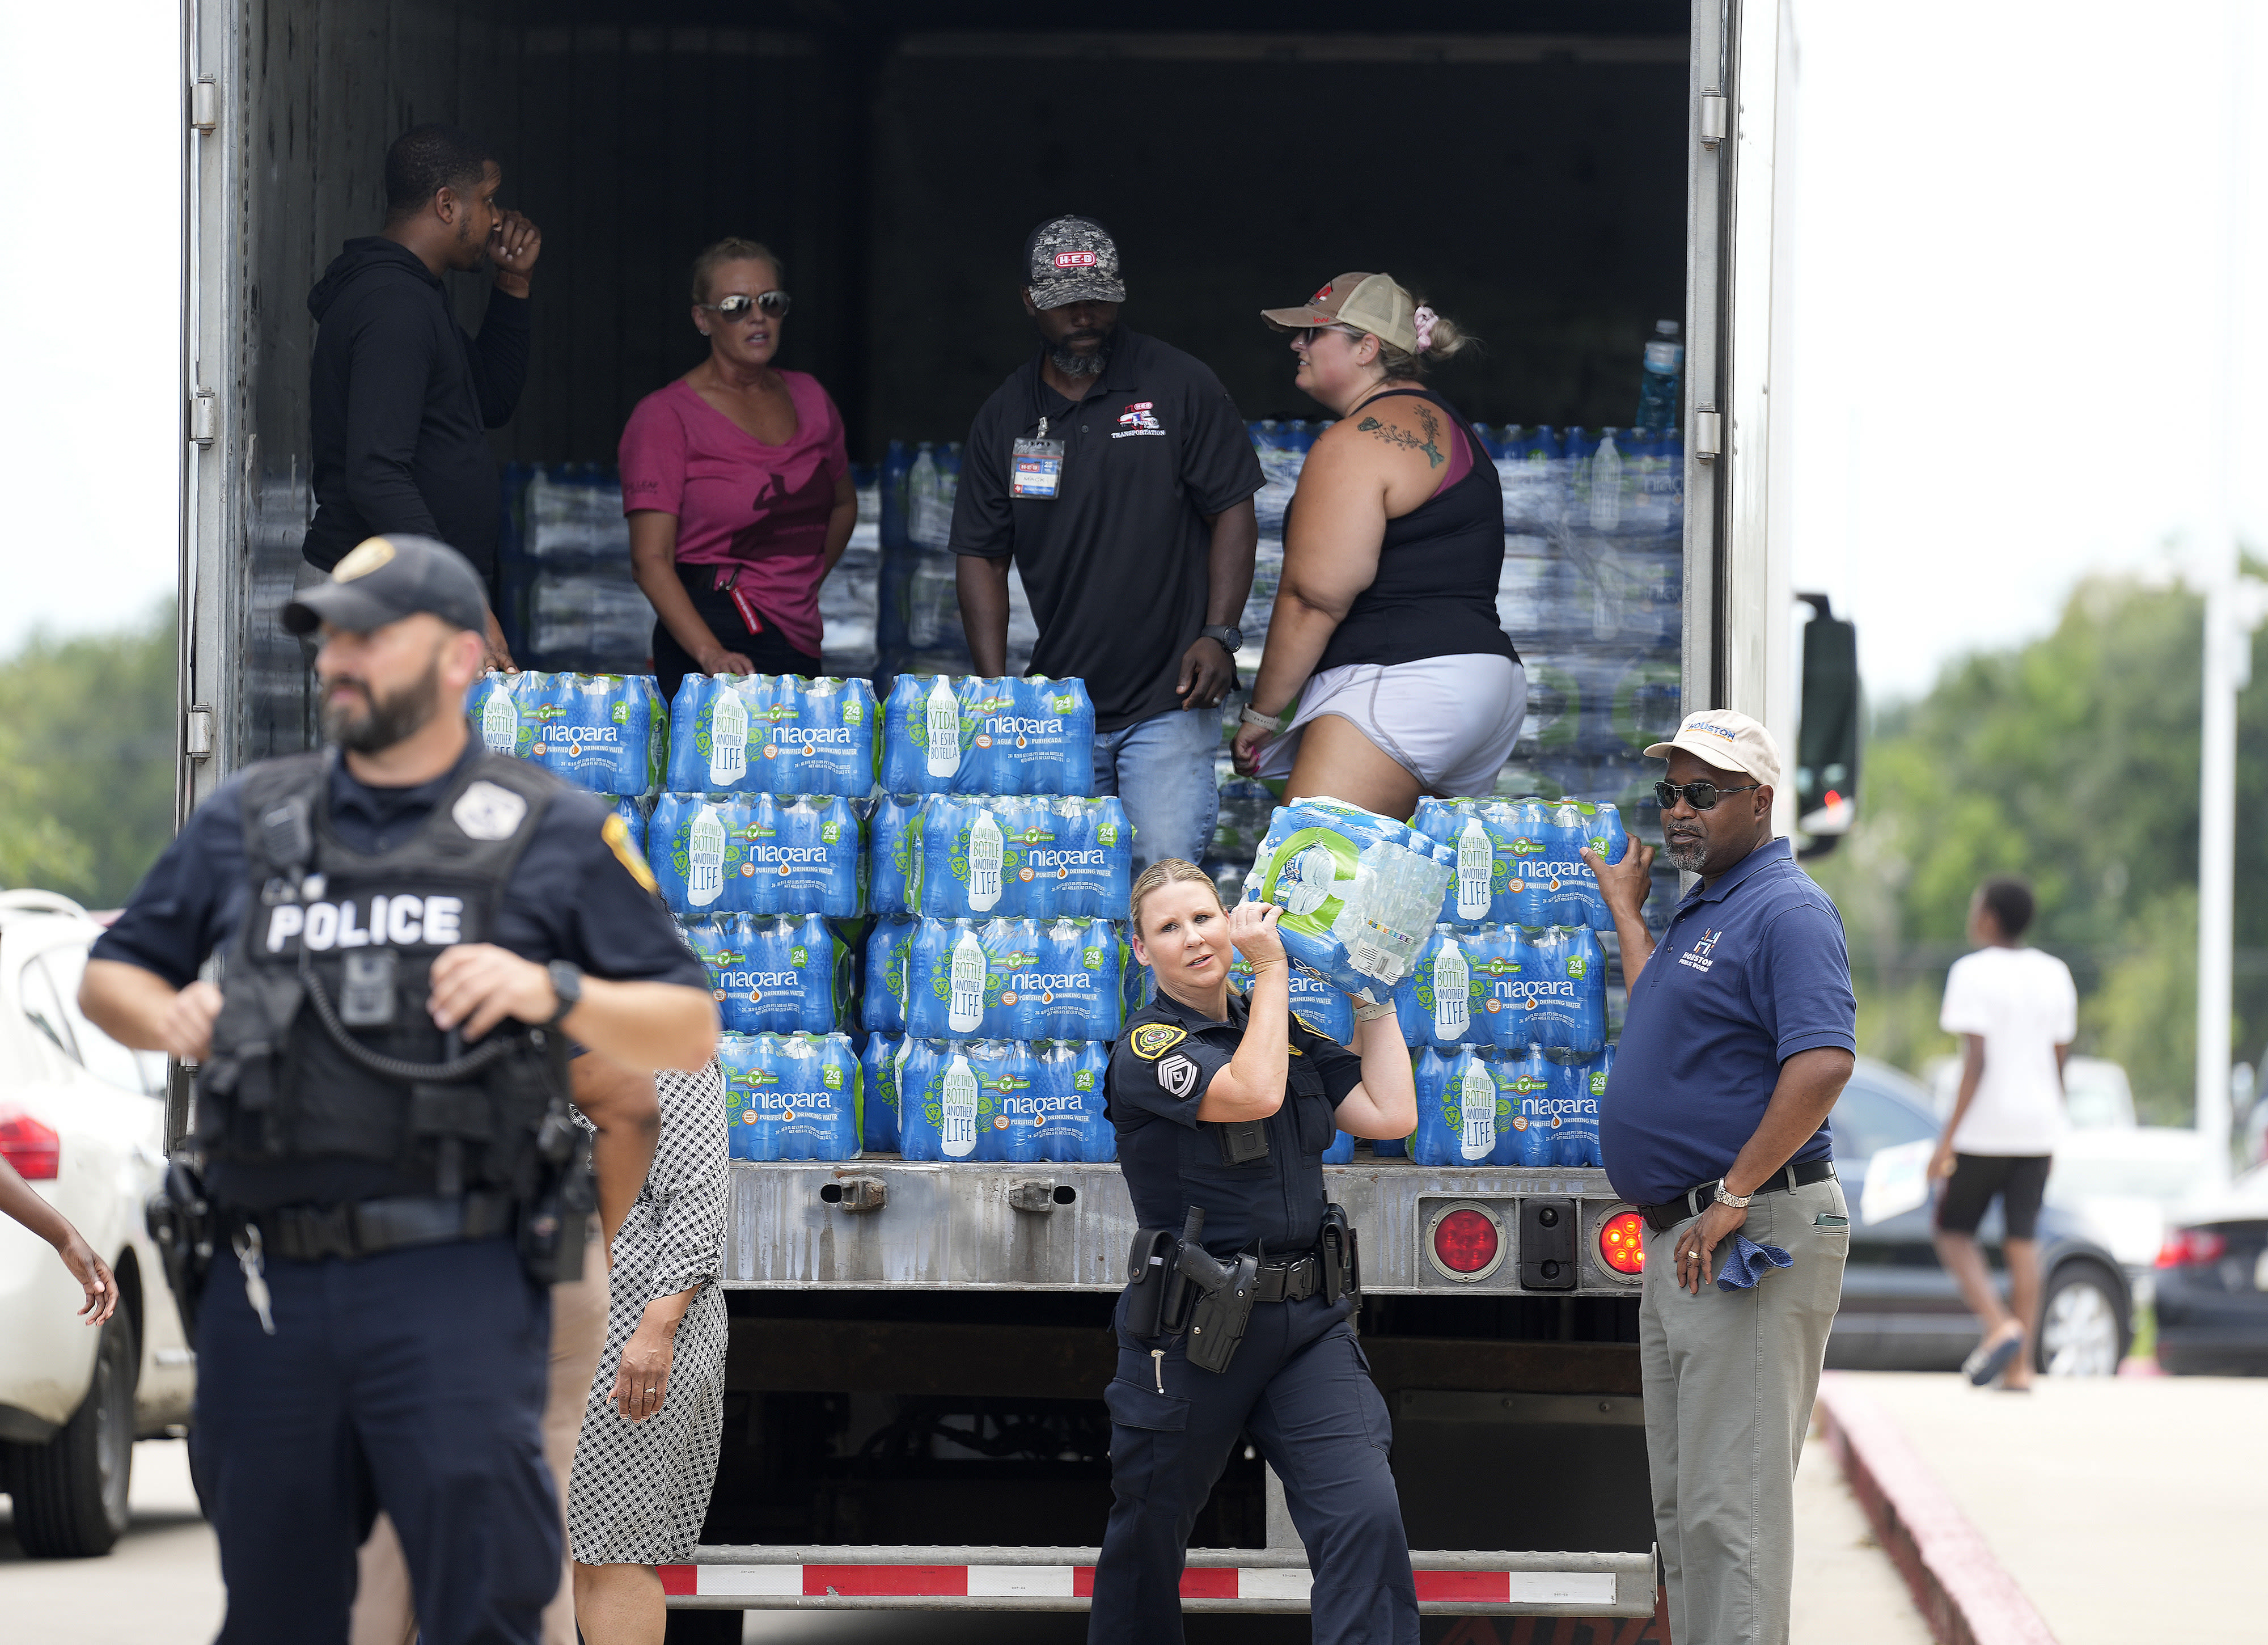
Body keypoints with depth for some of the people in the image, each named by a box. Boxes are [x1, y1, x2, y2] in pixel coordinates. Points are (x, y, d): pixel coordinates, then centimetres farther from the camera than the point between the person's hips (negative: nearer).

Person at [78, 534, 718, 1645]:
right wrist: (165, 1015, 0)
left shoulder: (554, 835, 6)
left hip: (453, 1284, -3)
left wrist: (552, 991, -12)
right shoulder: (248, 822, 15)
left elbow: (690, 1033, 6)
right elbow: (109, 975, 23)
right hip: (268, 1287, 3)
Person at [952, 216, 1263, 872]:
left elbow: (1233, 512, 1)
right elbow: (981, 555, 11)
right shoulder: (1004, 417, 8)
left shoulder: (1180, 387, 0)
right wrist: (996, 689, 1)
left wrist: (1219, 636, -10)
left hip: (1169, 701, -3)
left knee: (1165, 864, -15)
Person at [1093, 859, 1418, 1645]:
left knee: (1367, 1517, -15)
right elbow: (1253, 1091, -24)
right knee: (1147, 1535, 12)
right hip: (1190, 1333, -4)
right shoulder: (1147, 1049, -7)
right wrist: (1272, 968, -13)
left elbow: (1392, 1114, 4)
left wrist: (1371, 997, 10)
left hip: (1309, 1319, 4)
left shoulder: (1290, 1033, 12)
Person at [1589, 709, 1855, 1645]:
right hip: (1678, 1240, 11)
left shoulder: (1785, 912, -13)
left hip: (1751, 1240, -11)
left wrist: (1734, 1199, -25)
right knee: (1682, 1499, 14)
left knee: (1728, 1502, -12)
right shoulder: (1700, 911, 18)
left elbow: (1823, 1062, -24)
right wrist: (1624, 909, 35)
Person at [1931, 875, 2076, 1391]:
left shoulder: (1973, 974, -12)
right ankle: (2020, 1366, 3)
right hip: (2038, 1127, 5)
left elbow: (1976, 1060, -18)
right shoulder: (2055, 975, 7)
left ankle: (2000, 1326, -12)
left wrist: (1949, 1136, -17)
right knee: (2023, 1240, 7)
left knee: (1953, 1231, 8)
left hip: (1984, 1128, -5)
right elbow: (2059, 1060, 11)